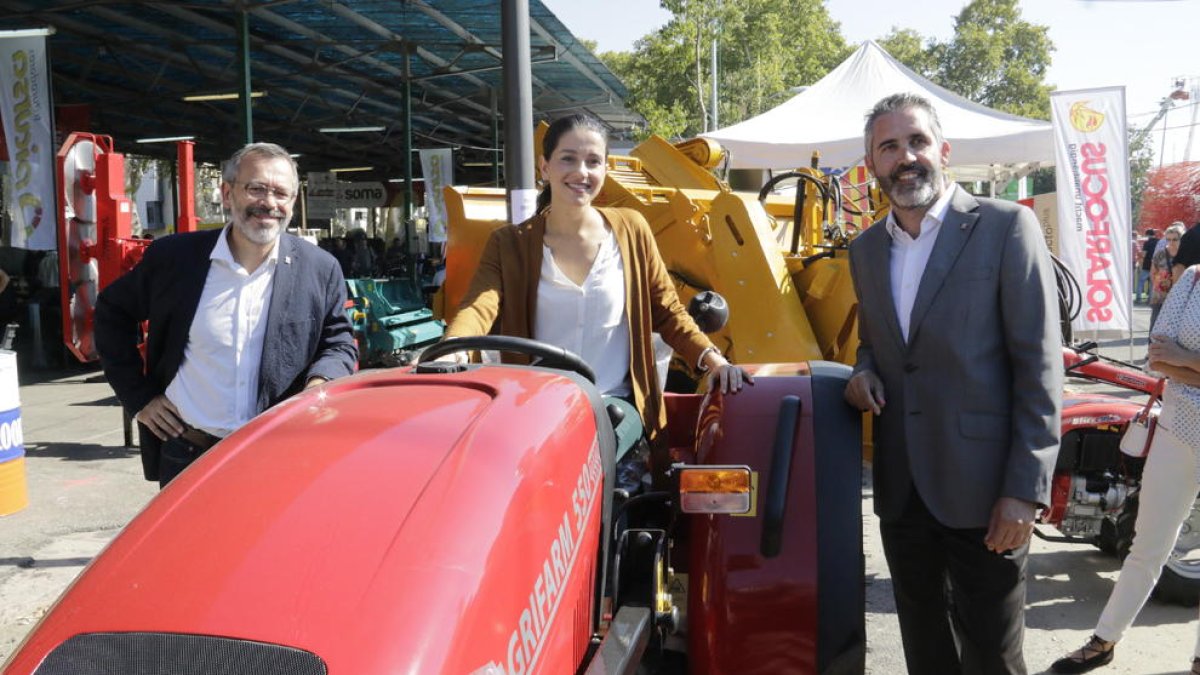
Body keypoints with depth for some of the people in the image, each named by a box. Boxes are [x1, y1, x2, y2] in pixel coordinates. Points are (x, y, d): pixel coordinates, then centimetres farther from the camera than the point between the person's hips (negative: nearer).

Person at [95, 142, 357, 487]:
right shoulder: (173, 257, -2)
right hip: (187, 457, 0)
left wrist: (322, 382, -16)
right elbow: (112, 313, 11)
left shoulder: (321, 270, -1)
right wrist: (138, 396, 5)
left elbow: (340, 342, 7)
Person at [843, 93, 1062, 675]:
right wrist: (864, 373, 1)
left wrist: (1026, 490, -16)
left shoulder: (1005, 227, -7)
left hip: (983, 491, -5)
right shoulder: (865, 251, 11)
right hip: (902, 490, 5)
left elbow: (1038, 365, -11)